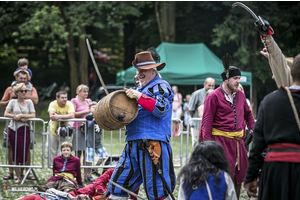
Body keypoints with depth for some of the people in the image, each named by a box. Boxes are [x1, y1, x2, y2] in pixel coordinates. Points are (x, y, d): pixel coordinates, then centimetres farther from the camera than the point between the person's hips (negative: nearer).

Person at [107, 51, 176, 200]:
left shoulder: (161, 86, -1)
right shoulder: (140, 89, 25)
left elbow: (161, 108, -18)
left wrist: (139, 97, -19)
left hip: (152, 144, -9)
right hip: (133, 143, 9)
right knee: (118, 184, 5)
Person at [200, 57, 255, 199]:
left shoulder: (240, 95, 11)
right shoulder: (214, 96, -8)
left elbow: (247, 113, 28)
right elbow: (206, 122, -9)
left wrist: (252, 128, 15)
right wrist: (208, 143, -14)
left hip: (238, 140, 7)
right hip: (221, 140, -7)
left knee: (239, 174, 9)